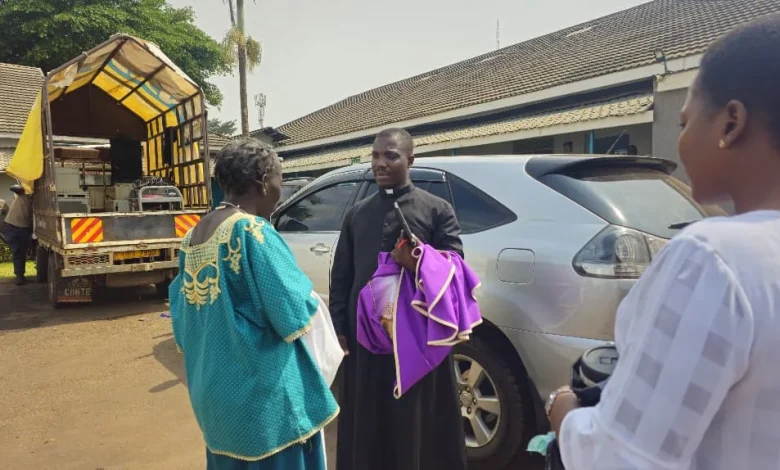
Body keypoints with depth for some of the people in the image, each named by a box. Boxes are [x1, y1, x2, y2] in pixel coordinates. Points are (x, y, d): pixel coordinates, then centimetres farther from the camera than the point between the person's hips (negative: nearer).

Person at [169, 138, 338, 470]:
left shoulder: (193, 237, 5)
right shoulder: (252, 231, -20)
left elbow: (182, 315, 12)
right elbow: (294, 312, -22)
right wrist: (307, 297, -2)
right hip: (263, 395, -8)